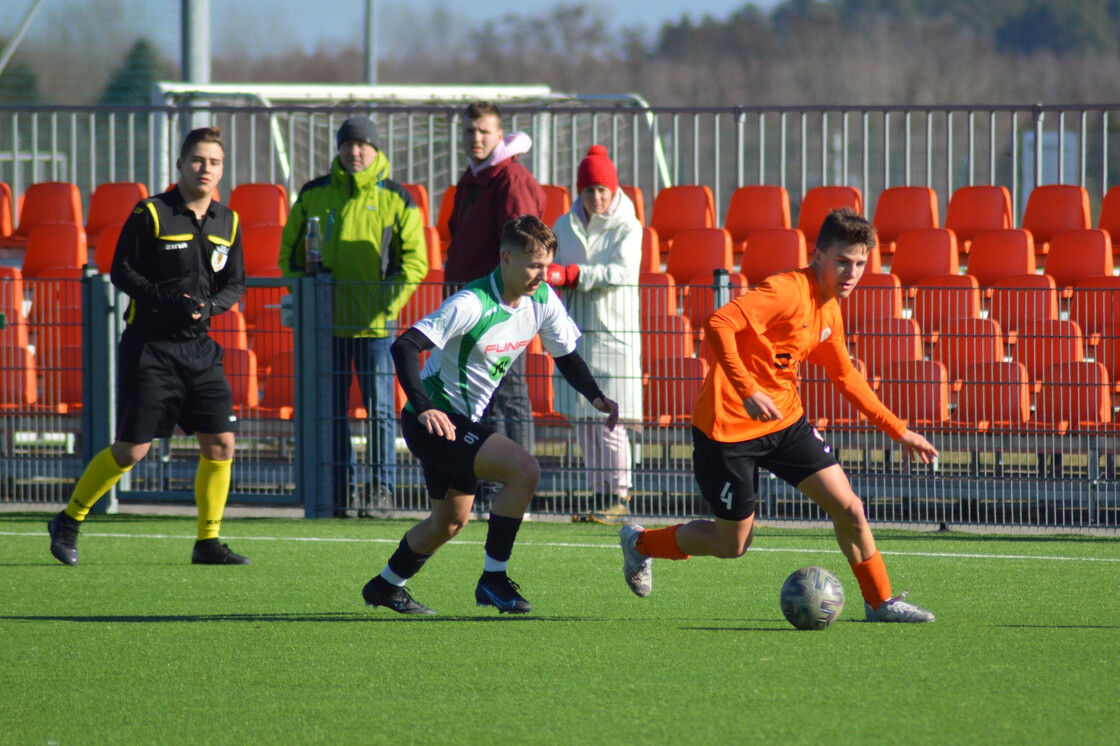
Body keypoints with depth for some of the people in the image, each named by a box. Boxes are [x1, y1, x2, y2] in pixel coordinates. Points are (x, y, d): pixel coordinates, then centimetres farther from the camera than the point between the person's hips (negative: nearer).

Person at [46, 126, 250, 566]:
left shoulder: (228, 222, 7)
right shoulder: (150, 215, -8)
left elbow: (236, 283, 12)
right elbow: (121, 272, -6)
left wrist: (210, 306, -10)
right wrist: (167, 301, -19)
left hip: (199, 347, 5)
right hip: (149, 345, -5)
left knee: (220, 443, -3)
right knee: (132, 449, -5)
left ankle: (208, 542, 9)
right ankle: (69, 522, 13)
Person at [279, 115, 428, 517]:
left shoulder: (396, 199, 2)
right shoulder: (313, 195, 8)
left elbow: (415, 258, 3)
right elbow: (290, 250, 15)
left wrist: (391, 299, -9)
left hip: (375, 323, -2)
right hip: (326, 321, 2)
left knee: (380, 409, -1)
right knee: (332, 410, 4)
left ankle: (383, 488, 4)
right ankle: (341, 489, 10)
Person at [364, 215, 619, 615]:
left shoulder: (542, 301, -3)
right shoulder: (472, 305, -26)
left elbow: (566, 355, 11)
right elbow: (404, 347, -31)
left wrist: (596, 396, -8)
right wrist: (424, 409, -43)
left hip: (465, 419, 9)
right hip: (433, 419, -9)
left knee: (450, 520, 24)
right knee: (524, 469, -24)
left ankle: (385, 586, 44)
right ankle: (493, 579, -15)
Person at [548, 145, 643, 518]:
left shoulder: (627, 228, -2)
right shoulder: (565, 227, 11)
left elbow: (623, 271, -16)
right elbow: (553, 271, 11)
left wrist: (569, 275, -23)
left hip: (613, 331, -4)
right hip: (575, 331, 4)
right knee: (582, 420, 4)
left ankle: (619, 493, 1)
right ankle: (599, 493, 10)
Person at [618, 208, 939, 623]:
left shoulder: (830, 310, 7)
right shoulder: (788, 292, -21)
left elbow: (846, 377, 21)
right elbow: (719, 324, -32)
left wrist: (899, 431, 19)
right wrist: (748, 390, -39)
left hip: (784, 421, 8)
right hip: (728, 427, -8)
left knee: (848, 509, -3)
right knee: (732, 544, 4)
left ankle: (881, 603, 13)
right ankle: (640, 543, 29)